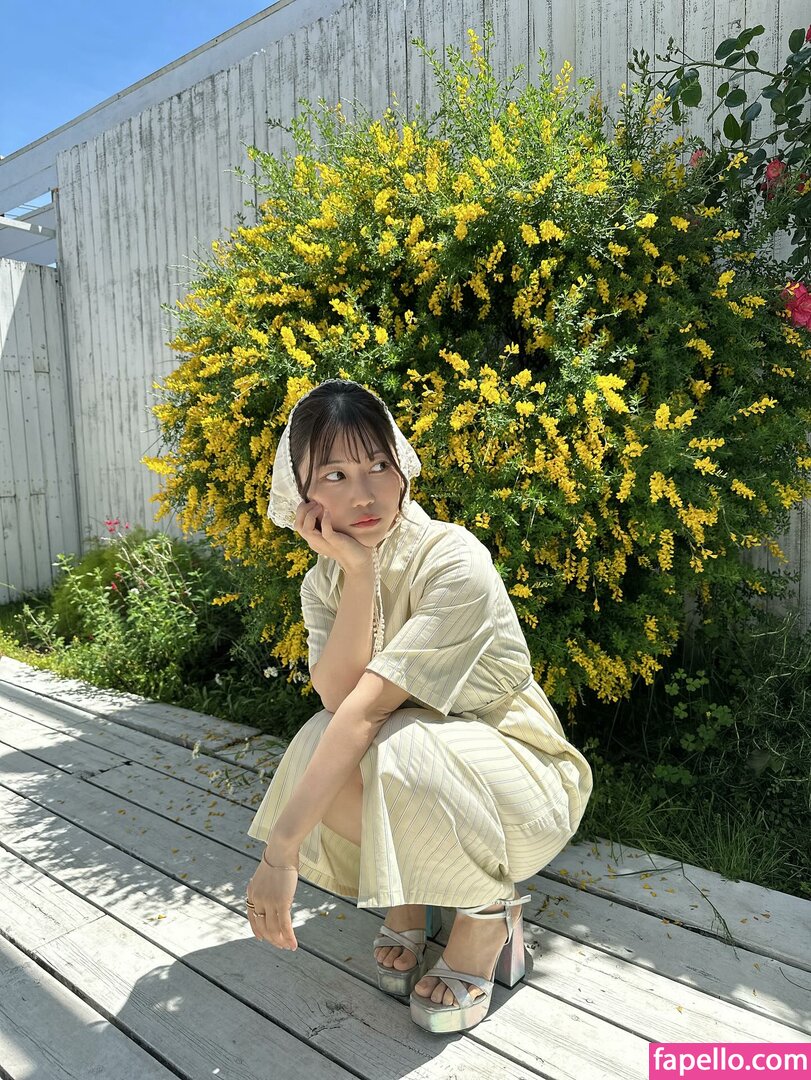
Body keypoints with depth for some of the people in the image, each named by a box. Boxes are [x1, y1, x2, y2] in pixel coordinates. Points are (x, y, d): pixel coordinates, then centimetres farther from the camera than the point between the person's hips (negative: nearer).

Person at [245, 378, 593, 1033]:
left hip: (516, 776, -4)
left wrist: (280, 850, -32)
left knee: (398, 748, -35)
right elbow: (340, 700, -22)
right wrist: (358, 573, -29)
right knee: (318, 744, -27)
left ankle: (489, 910, -4)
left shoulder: (454, 560, -25)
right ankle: (408, 895, 3)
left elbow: (368, 707, -32)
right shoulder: (324, 582, -5)